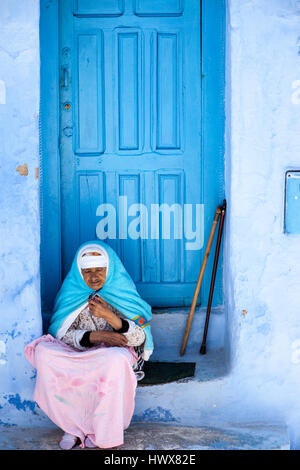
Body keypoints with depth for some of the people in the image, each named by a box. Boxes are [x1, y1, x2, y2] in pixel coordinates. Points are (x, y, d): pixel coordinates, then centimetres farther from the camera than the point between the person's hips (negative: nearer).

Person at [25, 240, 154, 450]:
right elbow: (61, 334, -5)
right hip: (78, 354, 2)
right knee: (44, 354, -27)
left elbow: (139, 339, -9)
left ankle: (104, 432, -19)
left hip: (116, 352, -2)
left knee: (115, 360, -39)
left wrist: (109, 316, -25)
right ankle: (75, 424, -18)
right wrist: (98, 336, -19)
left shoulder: (121, 293, -4)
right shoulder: (72, 294, 1)